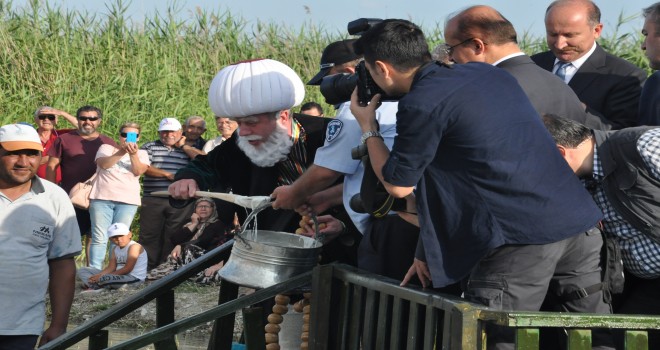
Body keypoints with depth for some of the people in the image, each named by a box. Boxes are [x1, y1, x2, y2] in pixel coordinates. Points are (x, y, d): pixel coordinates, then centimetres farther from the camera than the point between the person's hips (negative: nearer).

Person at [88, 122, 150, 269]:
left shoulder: (141, 154, 13)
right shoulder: (106, 148, 10)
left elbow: (138, 171, -5)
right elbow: (103, 164, -10)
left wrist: (133, 154, -19)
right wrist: (121, 152, -21)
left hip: (128, 201, 1)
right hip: (102, 198, -1)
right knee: (99, 238, -7)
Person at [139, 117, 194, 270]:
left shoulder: (188, 149, 14)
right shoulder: (149, 147, 12)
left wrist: (183, 146, 0)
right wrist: (167, 174, -10)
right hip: (153, 201, 0)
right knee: (149, 236, 0)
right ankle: (148, 269, 5)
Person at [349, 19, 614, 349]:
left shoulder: (421, 105, -7)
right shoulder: (488, 73, 17)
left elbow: (399, 185, 3)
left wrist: (368, 127, 18)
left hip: (522, 239, -8)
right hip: (581, 223, 8)